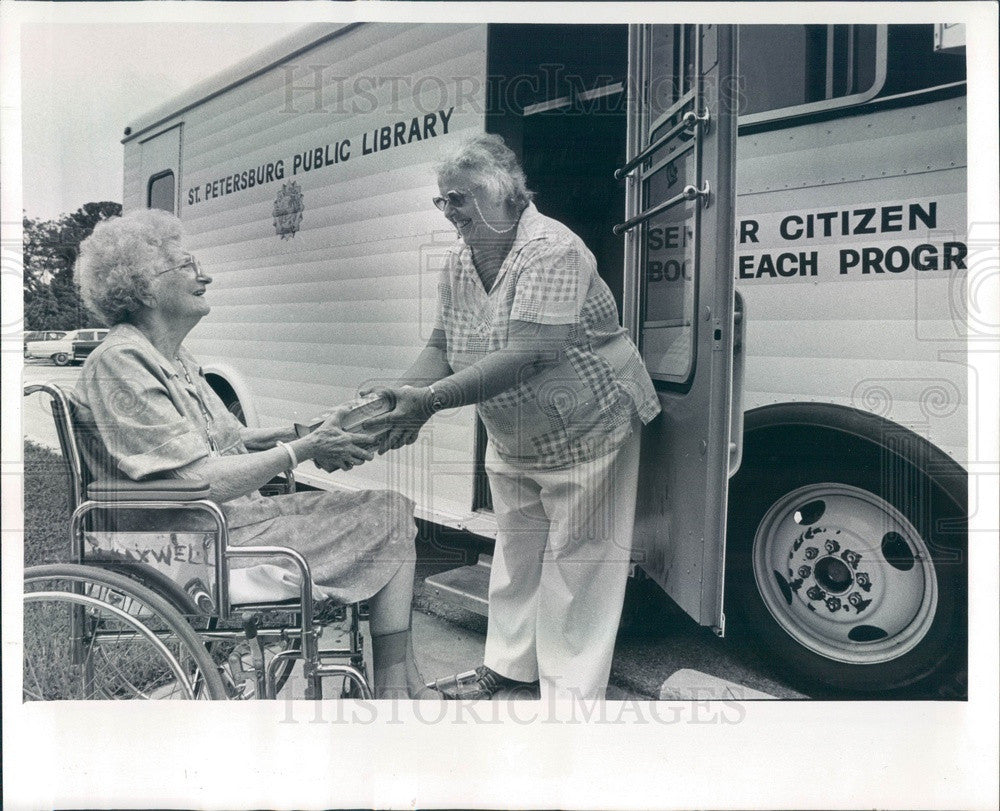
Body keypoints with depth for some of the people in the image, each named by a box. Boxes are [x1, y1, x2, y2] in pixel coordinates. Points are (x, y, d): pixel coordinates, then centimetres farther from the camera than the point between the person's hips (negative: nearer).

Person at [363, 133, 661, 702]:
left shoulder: (552, 251, -27)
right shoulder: (459, 263, -2)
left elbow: (526, 355, -37)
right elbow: (443, 347, 1)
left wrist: (431, 400, -39)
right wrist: (401, 395, -19)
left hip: (587, 433, -7)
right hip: (513, 442, 8)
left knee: (575, 564, 1)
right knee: (516, 554, 18)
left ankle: (569, 694, 14)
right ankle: (508, 666, 35)